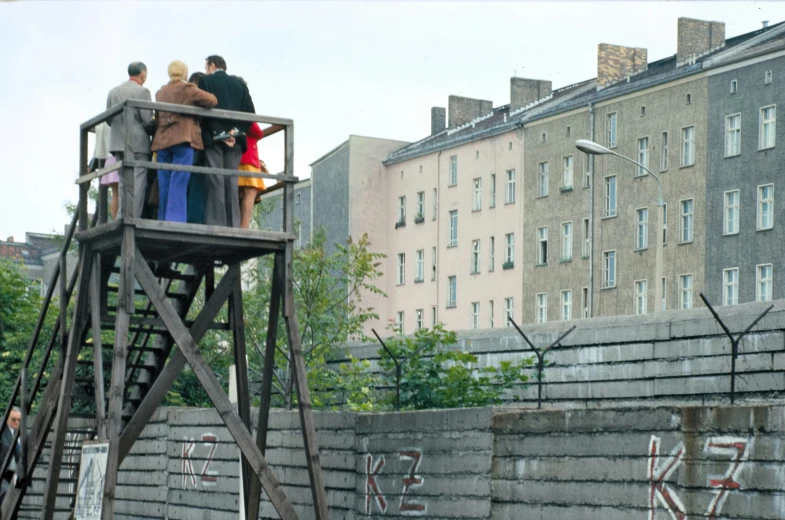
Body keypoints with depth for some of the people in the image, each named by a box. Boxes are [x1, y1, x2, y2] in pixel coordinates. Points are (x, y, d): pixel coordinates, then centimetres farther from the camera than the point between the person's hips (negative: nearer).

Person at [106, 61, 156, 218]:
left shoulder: (113, 92, 11)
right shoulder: (142, 91, -8)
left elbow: (109, 120, 12)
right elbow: (148, 120, -11)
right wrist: (154, 129, 7)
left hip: (118, 143, 6)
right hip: (138, 143, -6)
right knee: (138, 183, -6)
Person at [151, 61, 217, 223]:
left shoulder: (160, 92, 17)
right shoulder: (187, 89, -1)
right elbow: (212, 101, -4)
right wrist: (196, 105, 12)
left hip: (162, 141, 5)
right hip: (183, 139, -5)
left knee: (164, 186, 6)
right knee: (179, 184, -10)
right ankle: (175, 221, -17)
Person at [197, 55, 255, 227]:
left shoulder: (206, 81, 5)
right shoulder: (239, 84, 17)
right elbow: (250, 112, 6)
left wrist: (218, 134, -11)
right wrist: (236, 131, -2)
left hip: (213, 137, -4)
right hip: (235, 140, 4)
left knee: (215, 181, -7)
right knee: (231, 182, 3)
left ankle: (215, 223, -15)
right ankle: (232, 224, -3)